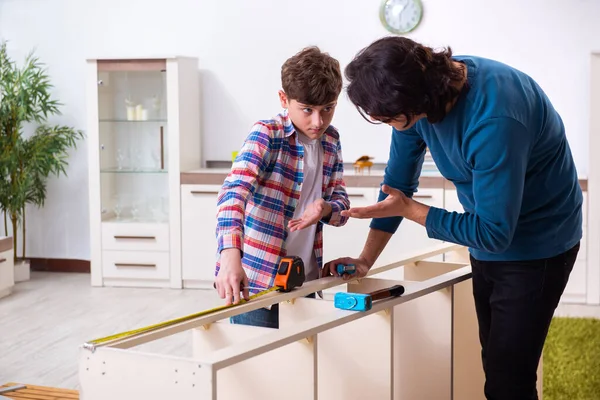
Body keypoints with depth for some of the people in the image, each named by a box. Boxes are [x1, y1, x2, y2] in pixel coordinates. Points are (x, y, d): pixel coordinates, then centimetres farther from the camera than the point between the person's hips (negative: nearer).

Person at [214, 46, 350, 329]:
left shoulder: (330, 140, 5)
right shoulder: (267, 135, -14)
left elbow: (341, 202, 11)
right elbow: (234, 191, -29)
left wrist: (326, 208, -15)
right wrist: (230, 255, -45)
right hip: (254, 281, -6)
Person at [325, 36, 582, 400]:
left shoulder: (493, 120, -35)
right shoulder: (419, 93, -12)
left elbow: (493, 232, -30)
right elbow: (397, 182, 1)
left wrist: (408, 209, -22)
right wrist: (366, 260, -1)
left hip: (536, 245, -8)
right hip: (487, 243, 8)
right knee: (494, 364, 18)